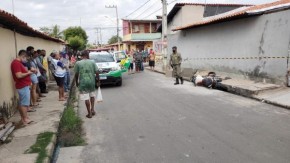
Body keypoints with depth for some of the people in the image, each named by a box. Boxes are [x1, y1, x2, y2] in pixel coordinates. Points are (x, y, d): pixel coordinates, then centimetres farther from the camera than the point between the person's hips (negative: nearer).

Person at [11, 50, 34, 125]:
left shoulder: (19, 62, 15)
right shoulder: (16, 63, -18)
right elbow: (19, 75, -26)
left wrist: (28, 71, 7)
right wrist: (28, 73, -13)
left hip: (24, 86, 10)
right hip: (23, 86, -10)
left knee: (22, 103, 14)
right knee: (25, 103, -5)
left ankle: (23, 118, 21)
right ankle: (25, 119, 1)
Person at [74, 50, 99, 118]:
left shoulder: (78, 63, -1)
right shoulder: (92, 62, 2)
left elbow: (76, 74, 1)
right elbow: (97, 72, -1)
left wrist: (77, 82, 15)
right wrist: (98, 81, 8)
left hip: (83, 82, -2)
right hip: (91, 81, 2)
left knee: (86, 98, 3)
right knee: (92, 95, 24)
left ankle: (89, 113, 8)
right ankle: (92, 109, 20)